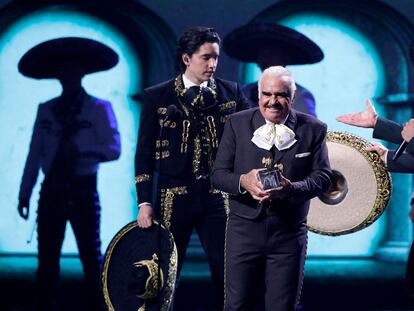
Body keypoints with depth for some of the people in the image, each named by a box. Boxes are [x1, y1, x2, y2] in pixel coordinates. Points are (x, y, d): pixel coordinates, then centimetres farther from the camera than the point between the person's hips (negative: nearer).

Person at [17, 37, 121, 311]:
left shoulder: (99, 108, 0)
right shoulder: (46, 109, 11)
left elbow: (114, 149, -8)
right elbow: (35, 154, 11)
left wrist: (79, 151, -21)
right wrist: (25, 193, 6)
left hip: (83, 191, -3)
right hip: (52, 190, 4)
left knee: (91, 257, -2)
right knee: (47, 260, 4)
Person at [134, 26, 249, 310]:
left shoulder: (231, 93, 7)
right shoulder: (158, 97, 2)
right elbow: (144, 154, 2)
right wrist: (145, 202, -4)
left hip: (219, 197, 1)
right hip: (173, 198, -1)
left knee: (228, 276, 2)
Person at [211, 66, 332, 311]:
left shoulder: (313, 130, 3)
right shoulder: (237, 123, 4)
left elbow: (323, 177, -1)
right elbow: (218, 174, 2)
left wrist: (291, 188, -21)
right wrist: (243, 182, -20)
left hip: (289, 233, 0)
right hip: (245, 229, 0)